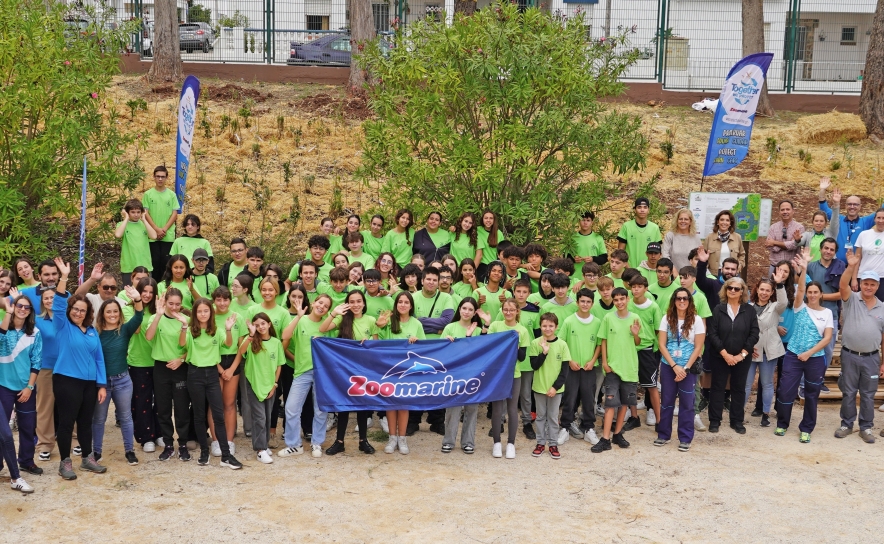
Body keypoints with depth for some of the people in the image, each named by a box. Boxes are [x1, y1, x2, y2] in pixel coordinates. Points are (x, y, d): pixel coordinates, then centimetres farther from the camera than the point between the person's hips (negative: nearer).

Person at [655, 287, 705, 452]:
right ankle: (663, 434, 18)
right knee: (666, 401, 7)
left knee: (686, 402, 1)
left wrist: (686, 368, -10)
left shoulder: (696, 320, -3)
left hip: (689, 367, -1)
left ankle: (685, 438, 9)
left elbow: (698, 347, -4)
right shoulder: (667, 319, 1)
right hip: (668, 366, 2)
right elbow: (662, 345, -2)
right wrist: (674, 366, -11)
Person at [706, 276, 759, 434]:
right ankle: (714, 421, 13)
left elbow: (754, 334, -4)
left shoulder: (749, 310, -1)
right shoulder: (718, 309, -3)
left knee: (739, 389, 9)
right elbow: (712, 333, -8)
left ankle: (737, 421, 18)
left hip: (742, 358, 1)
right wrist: (725, 354, -14)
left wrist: (742, 354, -11)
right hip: (720, 357, -1)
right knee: (718, 387, 5)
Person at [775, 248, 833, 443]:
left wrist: (809, 353, -15)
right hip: (793, 355, 0)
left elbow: (827, 338, -4)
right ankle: (782, 424, 18)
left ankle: (806, 429, 20)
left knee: (811, 394, 7)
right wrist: (803, 269, -32)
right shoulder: (801, 307, 1)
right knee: (786, 391, -1)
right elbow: (799, 289, -18)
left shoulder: (827, 313, 2)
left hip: (815, 358, 0)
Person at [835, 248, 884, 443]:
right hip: (850, 355, -2)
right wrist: (851, 266, -40)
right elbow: (842, 285, -24)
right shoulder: (851, 299, -2)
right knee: (848, 393, 9)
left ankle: (866, 428, 19)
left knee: (868, 395, 9)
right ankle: (846, 425, 21)